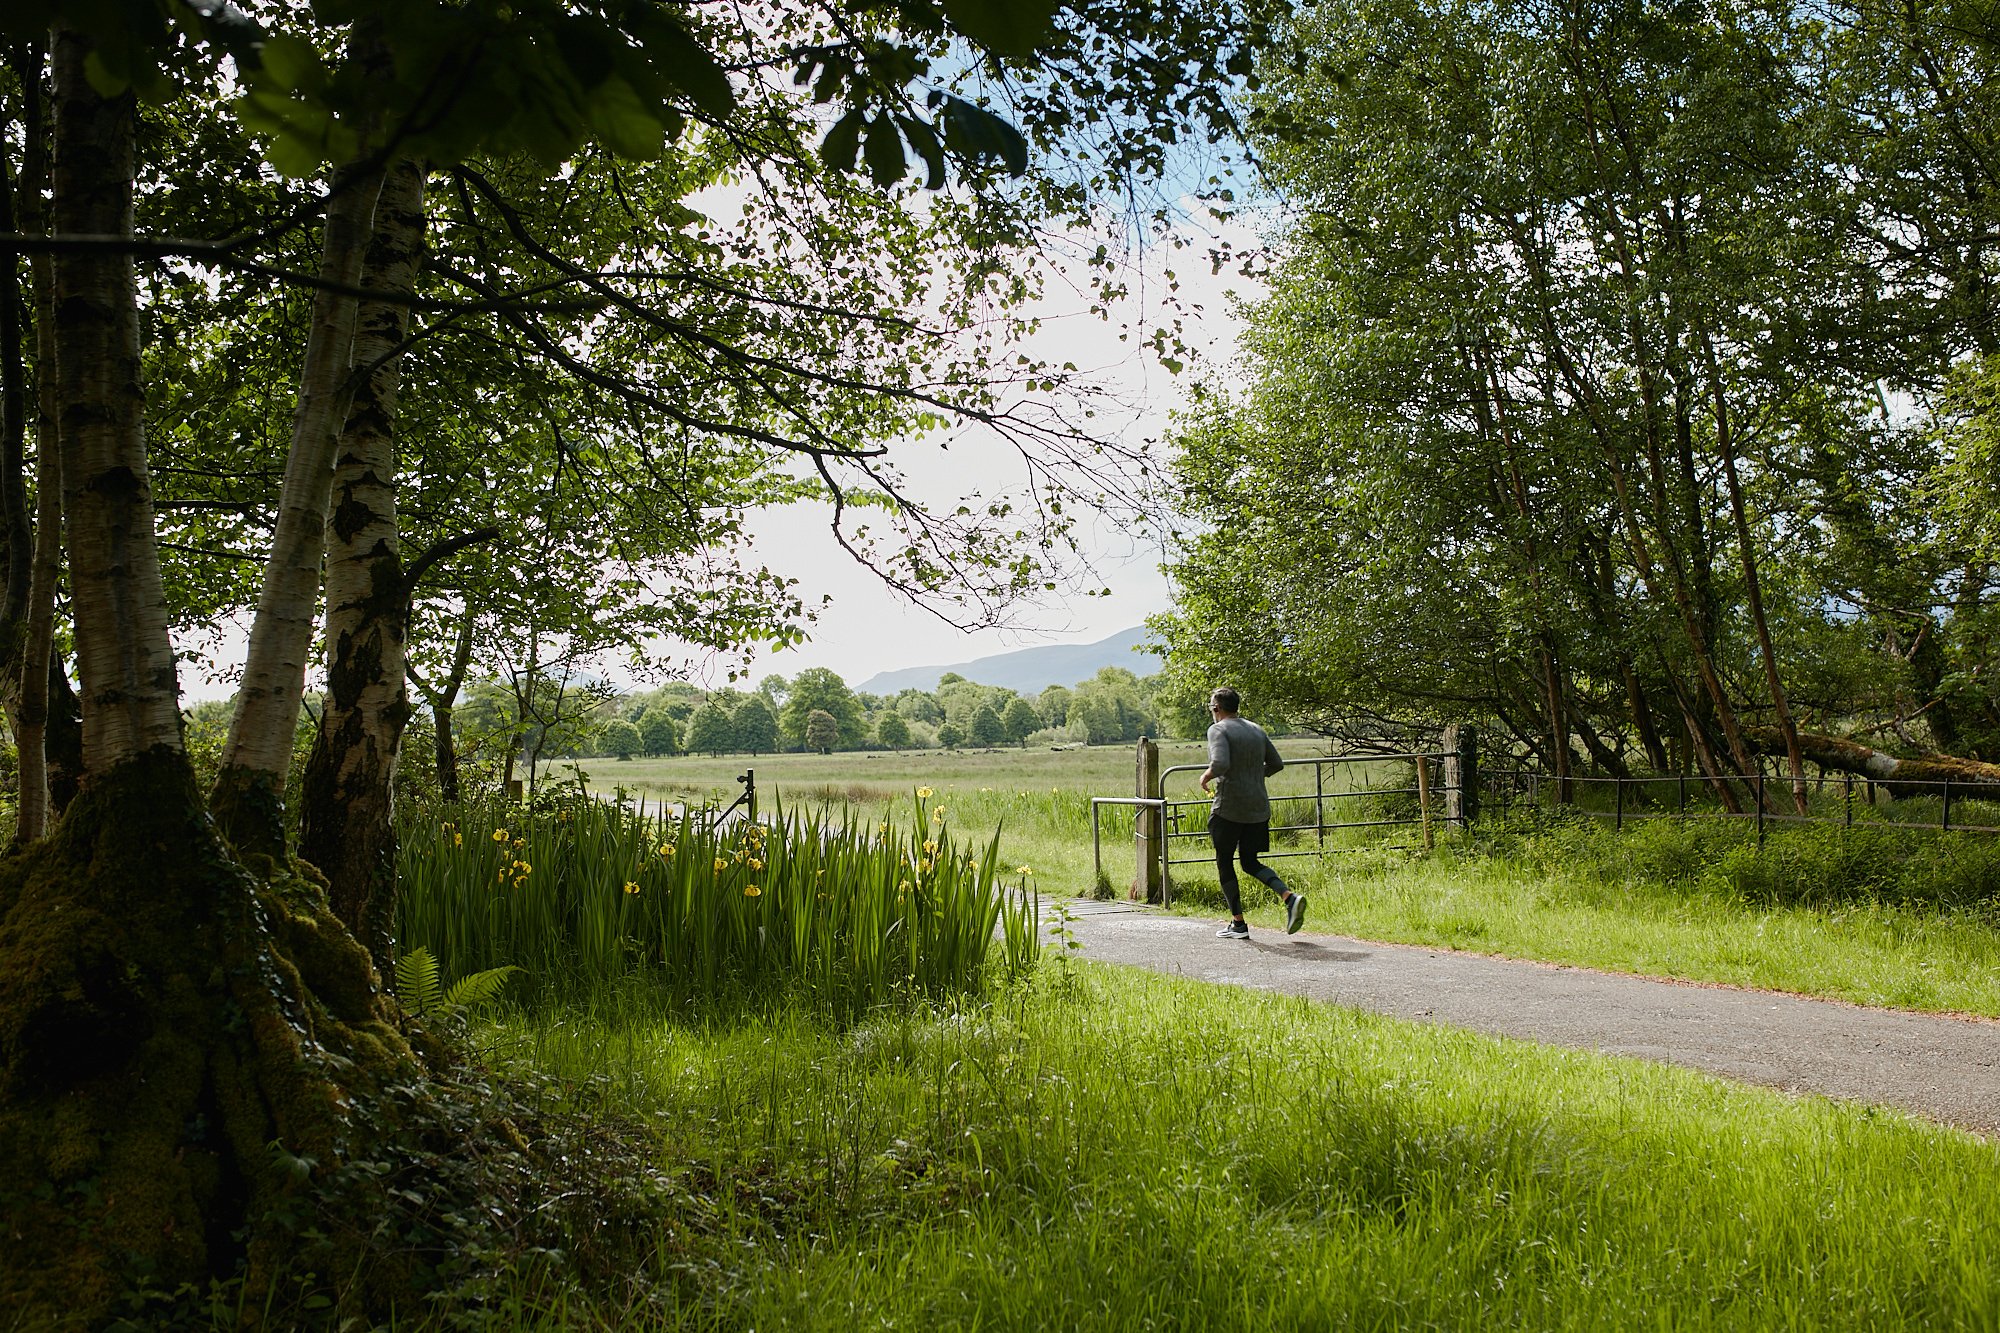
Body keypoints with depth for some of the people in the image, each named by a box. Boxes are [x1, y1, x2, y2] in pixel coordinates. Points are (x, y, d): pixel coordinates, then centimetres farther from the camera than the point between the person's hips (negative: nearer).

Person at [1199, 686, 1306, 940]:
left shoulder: (1218, 730, -9)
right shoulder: (1256, 730, 12)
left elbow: (1220, 764, -25)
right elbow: (1276, 764, 14)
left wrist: (1206, 776, -6)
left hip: (1229, 808, -6)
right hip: (1258, 807, 7)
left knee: (1224, 862, 8)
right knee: (1250, 862, 16)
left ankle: (1238, 923, 9)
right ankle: (1290, 897, -7)